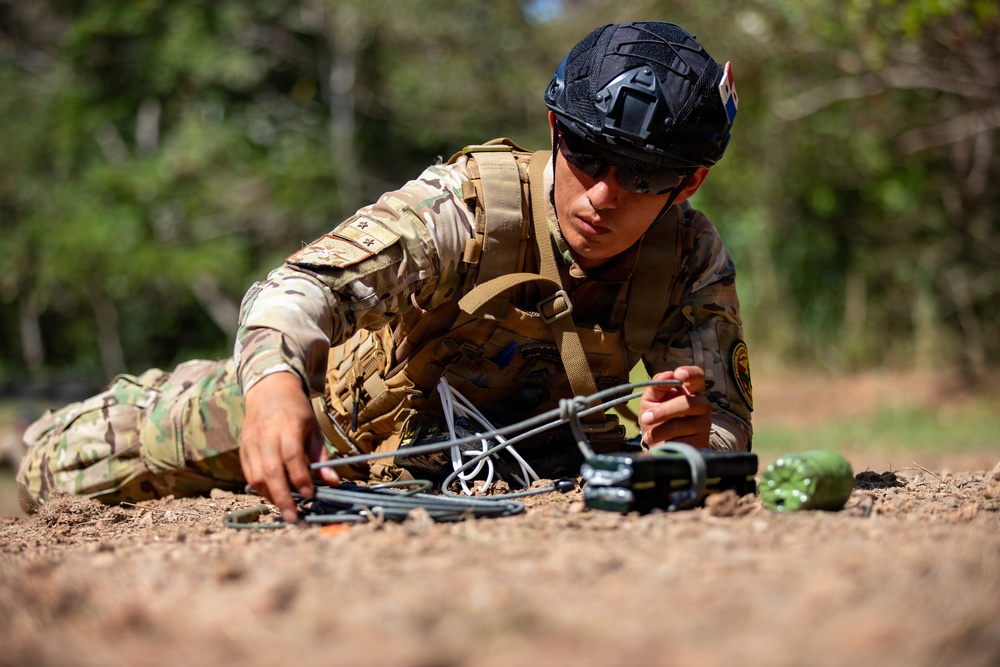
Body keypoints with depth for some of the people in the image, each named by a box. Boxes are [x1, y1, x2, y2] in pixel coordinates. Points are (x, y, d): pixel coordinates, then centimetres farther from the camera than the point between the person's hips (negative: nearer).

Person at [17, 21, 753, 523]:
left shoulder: (692, 262, -23)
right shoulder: (469, 203, -34)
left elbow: (730, 434, -22)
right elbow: (309, 281, -47)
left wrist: (695, 436, -48)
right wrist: (274, 382, -70)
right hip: (351, 405, -3)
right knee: (57, 468, -4)